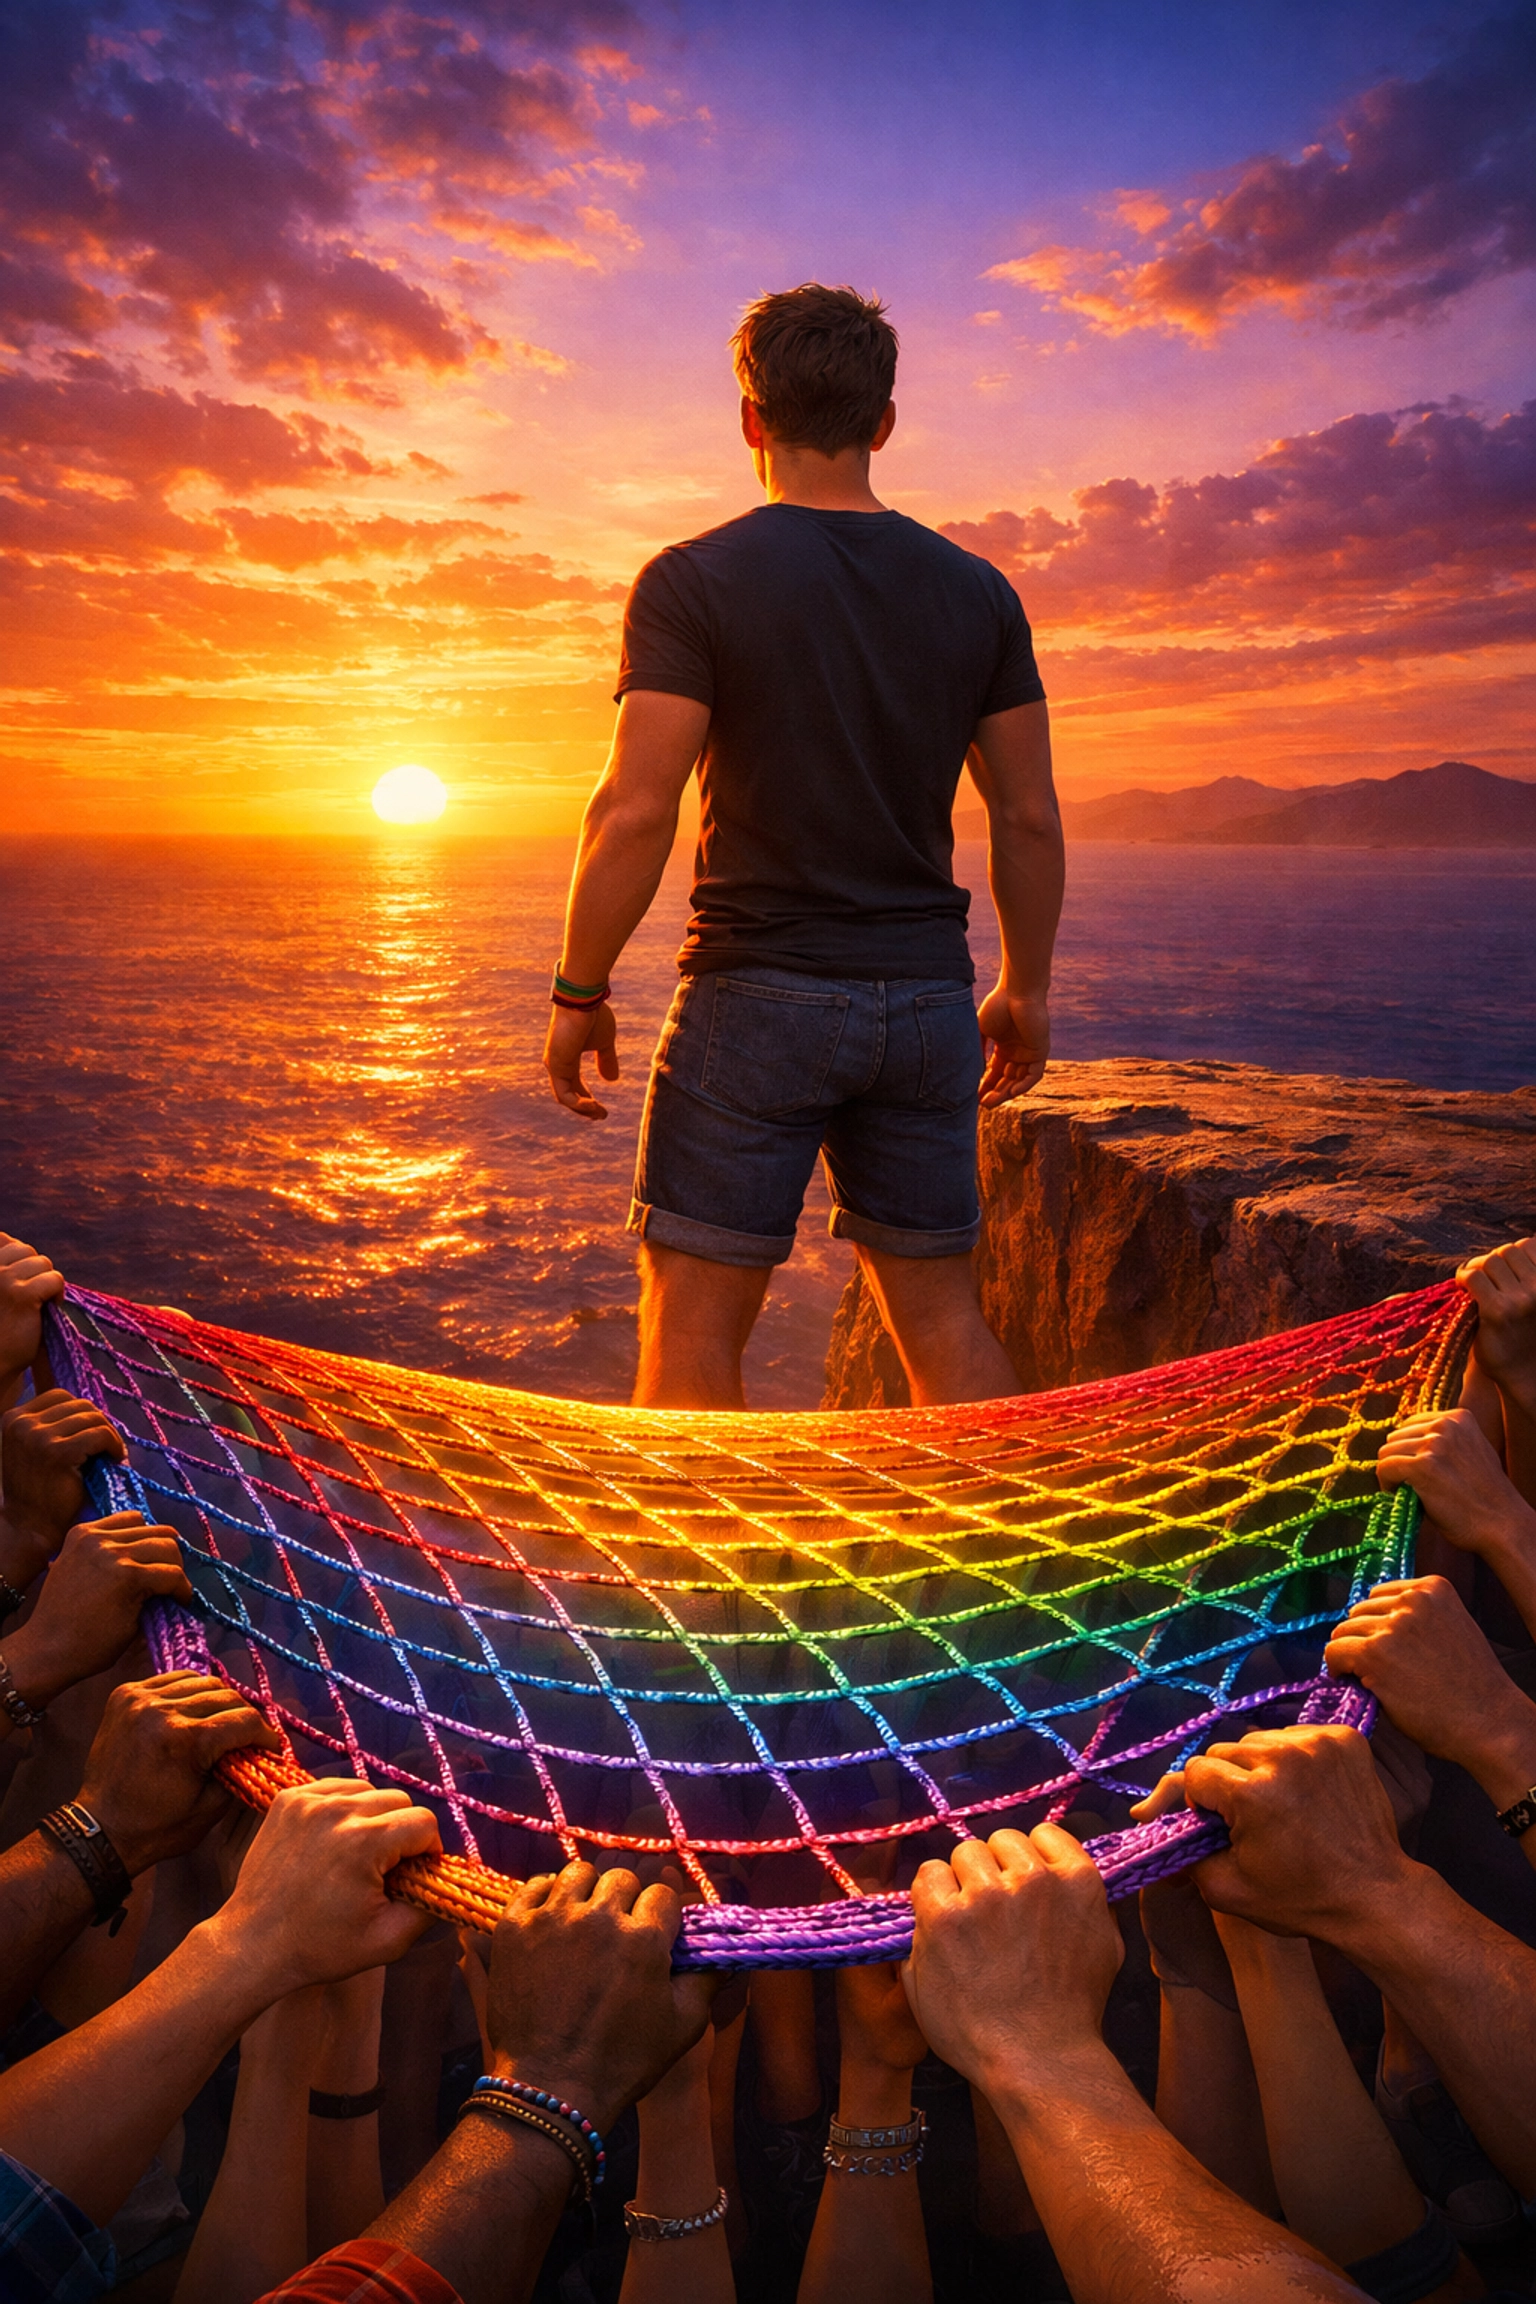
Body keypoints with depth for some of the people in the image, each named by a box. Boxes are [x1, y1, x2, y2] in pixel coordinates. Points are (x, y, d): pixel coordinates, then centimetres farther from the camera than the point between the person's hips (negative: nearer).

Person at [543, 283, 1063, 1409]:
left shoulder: (694, 580, -6)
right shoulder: (976, 591, 7)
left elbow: (633, 813, -14)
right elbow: (1031, 820, 7)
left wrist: (578, 992, -3)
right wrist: (1026, 990, 17)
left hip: (757, 997, -4)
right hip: (926, 1001, 5)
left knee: (692, 1327, 4)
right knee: (943, 1316, 14)